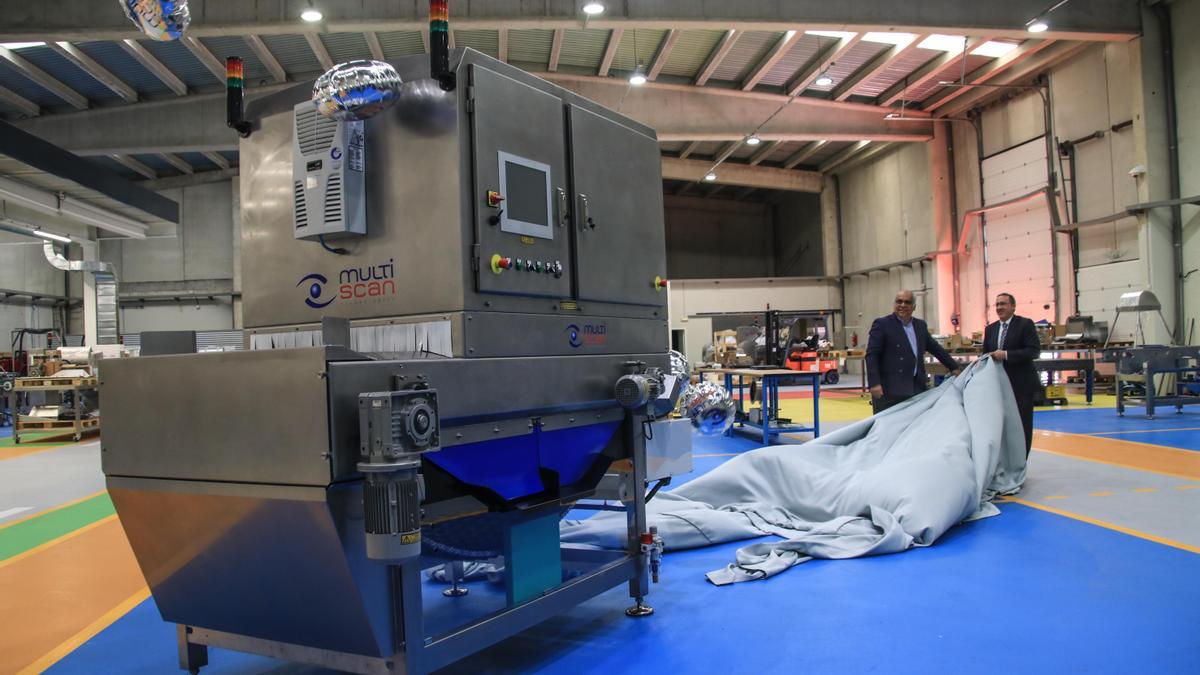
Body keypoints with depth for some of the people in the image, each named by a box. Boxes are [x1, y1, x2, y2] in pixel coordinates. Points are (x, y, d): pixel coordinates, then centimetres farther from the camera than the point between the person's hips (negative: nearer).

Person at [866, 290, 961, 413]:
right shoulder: (882, 324, -3)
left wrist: (953, 367, 29)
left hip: (916, 389, 6)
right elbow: (871, 356, -9)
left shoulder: (920, 325, 16)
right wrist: (874, 383, -17)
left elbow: (935, 348, 27)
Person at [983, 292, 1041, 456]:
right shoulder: (990, 329, 12)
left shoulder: (1025, 324, -6)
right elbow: (985, 353, 17)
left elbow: (1034, 350, -15)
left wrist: (1006, 355, -22)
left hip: (1021, 384, -5)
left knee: (1022, 426, 2)